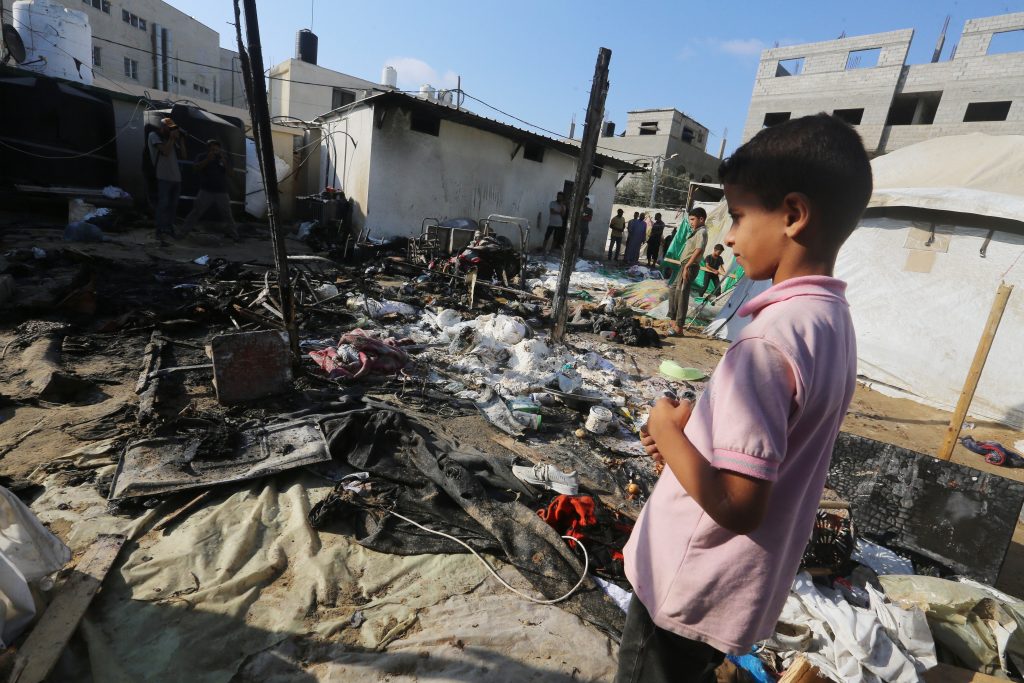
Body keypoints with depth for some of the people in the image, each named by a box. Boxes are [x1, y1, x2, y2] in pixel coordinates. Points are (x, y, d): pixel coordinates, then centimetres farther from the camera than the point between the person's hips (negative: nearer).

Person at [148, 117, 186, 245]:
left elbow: (183, 153, 13)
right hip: (163, 177, -6)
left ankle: (169, 229, 21)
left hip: (176, 177, 6)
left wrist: (180, 138, 7)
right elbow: (165, 151, -13)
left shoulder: (171, 139, 18)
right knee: (163, 204, -11)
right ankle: (161, 232, -11)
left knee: (173, 205, 10)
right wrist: (172, 138, -5)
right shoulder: (154, 136, 1)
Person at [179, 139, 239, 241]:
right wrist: (208, 159, -19)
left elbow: (229, 171, -2)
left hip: (221, 192, 1)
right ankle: (183, 232, 1)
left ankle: (235, 236, 11)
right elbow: (196, 168, -9)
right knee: (196, 212, -4)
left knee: (227, 215, 4)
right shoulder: (202, 157, 6)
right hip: (206, 191, -1)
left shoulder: (224, 157, 10)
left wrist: (223, 158, -15)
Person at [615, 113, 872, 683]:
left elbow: (736, 504, -29)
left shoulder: (769, 339, -29)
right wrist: (698, 428, 1)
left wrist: (668, 431, -16)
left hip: (693, 588, -7)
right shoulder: (834, 320, -1)